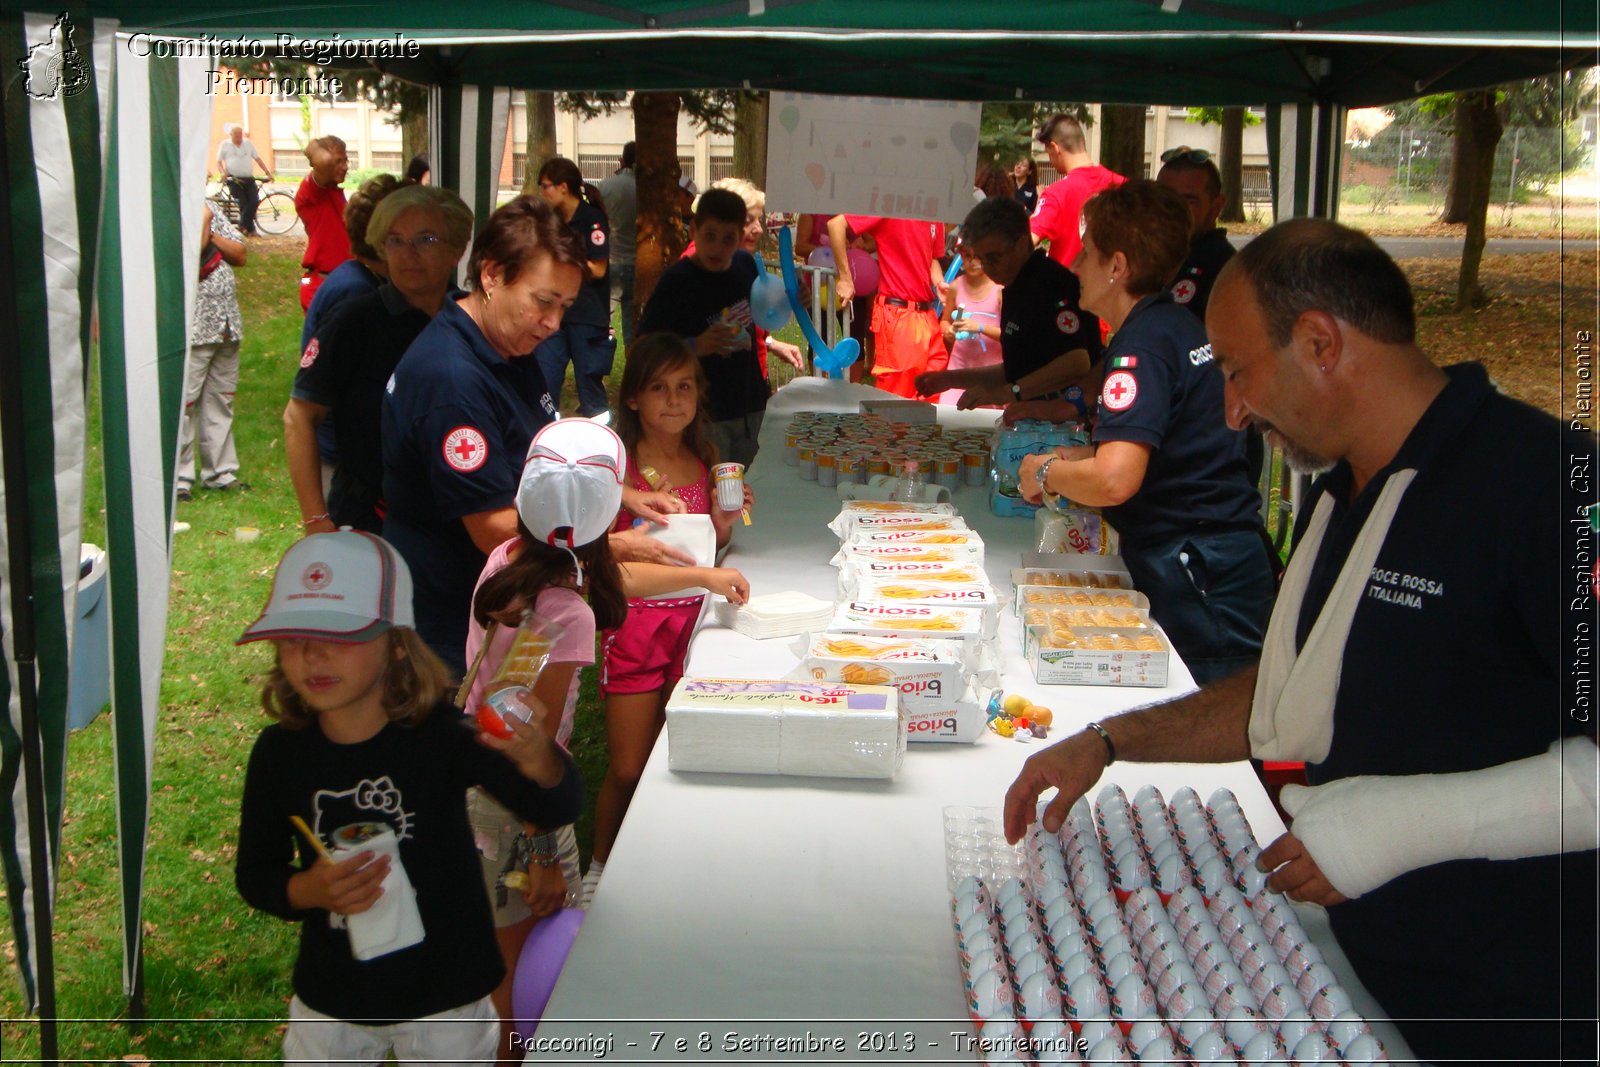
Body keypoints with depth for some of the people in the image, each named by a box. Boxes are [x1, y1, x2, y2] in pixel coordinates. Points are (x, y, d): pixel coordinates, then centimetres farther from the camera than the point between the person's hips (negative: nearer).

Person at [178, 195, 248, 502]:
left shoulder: (212, 208, 13)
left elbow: (240, 255, 8)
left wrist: (212, 235, -6)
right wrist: (202, 217, -13)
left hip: (226, 324, 7)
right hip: (190, 327, -7)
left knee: (221, 401, 12)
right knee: (184, 403, -5)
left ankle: (221, 472, 20)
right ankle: (179, 476, 3)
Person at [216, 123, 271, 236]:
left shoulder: (248, 143, 14)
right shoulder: (224, 145, 6)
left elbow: (258, 158, 14)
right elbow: (219, 162, 4)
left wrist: (267, 172, 5)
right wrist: (223, 173, -15)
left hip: (249, 179, 3)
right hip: (234, 180, -3)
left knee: (254, 201, -13)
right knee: (243, 203, -9)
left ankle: (243, 225, -6)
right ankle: (250, 229, -4)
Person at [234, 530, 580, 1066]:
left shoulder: (440, 733, -21)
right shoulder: (279, 753, -11)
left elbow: (558, 808, -30)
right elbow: (254, 871, 0)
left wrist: (535, 757, -53)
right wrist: (307, 891, -22)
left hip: (445, 997, -2)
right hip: (330, 1001, 3)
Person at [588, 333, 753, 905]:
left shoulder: (705, 461, 5)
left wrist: (723, 524, -4)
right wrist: (702, 574, -26)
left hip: (692, 620, 4)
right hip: (635, 624, -4)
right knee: (629, 768, 3)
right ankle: (601, 869, 28)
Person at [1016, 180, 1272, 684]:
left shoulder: (1142, 347, -19)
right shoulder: (1180, 326, 12)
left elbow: (1114, 481, -31)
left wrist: (1045, 473, -11)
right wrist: (1074, 457, 18)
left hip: (1196, 579, -10)